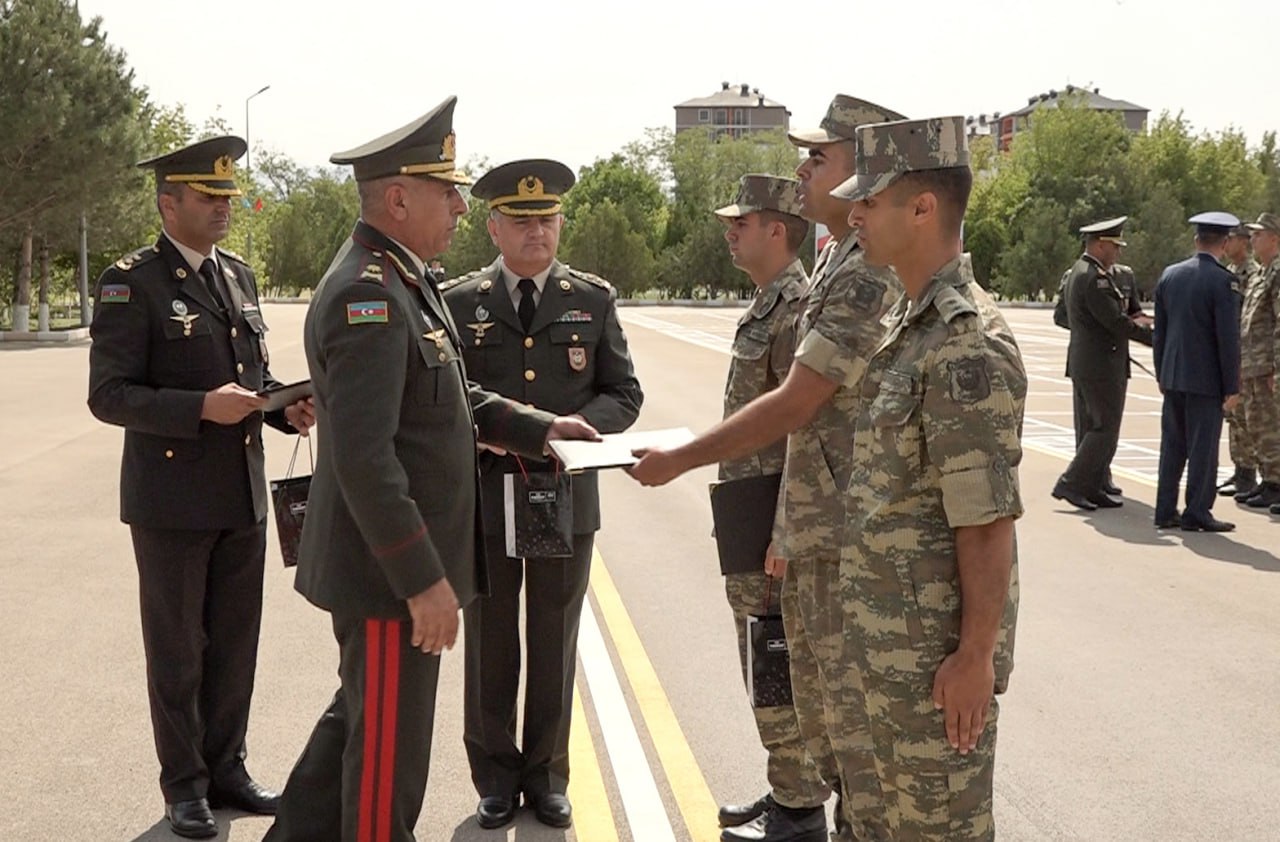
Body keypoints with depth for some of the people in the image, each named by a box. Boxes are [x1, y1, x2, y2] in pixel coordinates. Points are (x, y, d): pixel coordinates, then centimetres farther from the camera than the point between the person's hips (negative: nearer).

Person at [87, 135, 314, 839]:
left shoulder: (238, 276, 11)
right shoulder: (131, 283, -10)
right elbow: (109, 395, -14)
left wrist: (287, 409, -2)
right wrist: (201, 408, -25)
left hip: (243, 494, 6)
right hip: (173, 500, -6)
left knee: (236, 643, 14)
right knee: (177, 649, 7)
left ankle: (225, 767, 29)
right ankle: (184, 784, 21)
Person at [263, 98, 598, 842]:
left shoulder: (406, 280, 10)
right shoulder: (368, 298, -22)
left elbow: (449, 395, 21)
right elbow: (364, 459, -27)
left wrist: (536, 427, 10)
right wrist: (423, 580, -24)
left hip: (404, 563, 10)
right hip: (389, 570, -10)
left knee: (358, 719, 22)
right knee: (389, 753, 5)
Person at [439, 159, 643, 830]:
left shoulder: (593, 300, 4)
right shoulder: (458, 302, 1)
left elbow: (625, 394, 4)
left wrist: (576, 425, -15)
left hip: (566, 495, 1)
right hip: (484, 495, 0)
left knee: (555, 646, 11)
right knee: (489, 646, 9)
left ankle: (546, 774, 25)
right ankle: (497, 777, 23)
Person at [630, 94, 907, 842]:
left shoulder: (871, 275, -20)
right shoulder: (835, 260, 13)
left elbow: (793, 406, -20)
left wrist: (679, 460, -12)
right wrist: (789, 527, 18)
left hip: (849, 534, -10)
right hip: (815, 528, 10)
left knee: (855, 709, -1)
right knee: (820, 696, 20)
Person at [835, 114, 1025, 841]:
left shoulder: (968, 345, -22)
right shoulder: (911, 322, 9)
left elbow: (989, 522, -23)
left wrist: (976, 655, -21)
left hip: (936, 644, -9)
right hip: (893, 634, 9)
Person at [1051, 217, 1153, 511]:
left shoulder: (1077, 273, 15)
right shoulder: (1095, 278, -17)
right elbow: (1116, 322, -20)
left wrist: (1133, 321, 7)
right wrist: (1154, 336, -9)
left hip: (1083, 365, 10)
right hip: (1102, 366, -10)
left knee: (1090, 429, 12)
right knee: (1105, 430, -5)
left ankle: (1094, 488, 17)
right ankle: (1070, 483, -6)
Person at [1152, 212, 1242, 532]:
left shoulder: (1169, 275, 5)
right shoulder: (1221, 281, -14)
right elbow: (1228, 337, -14)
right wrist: (1232, 386, -8)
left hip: (1173, 376, 6)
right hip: (1206, 378, -6)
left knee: (1172, 445, 12)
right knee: (1203, 447, 1)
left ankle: (1166, 511, 16)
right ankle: (1196, 513, 5)